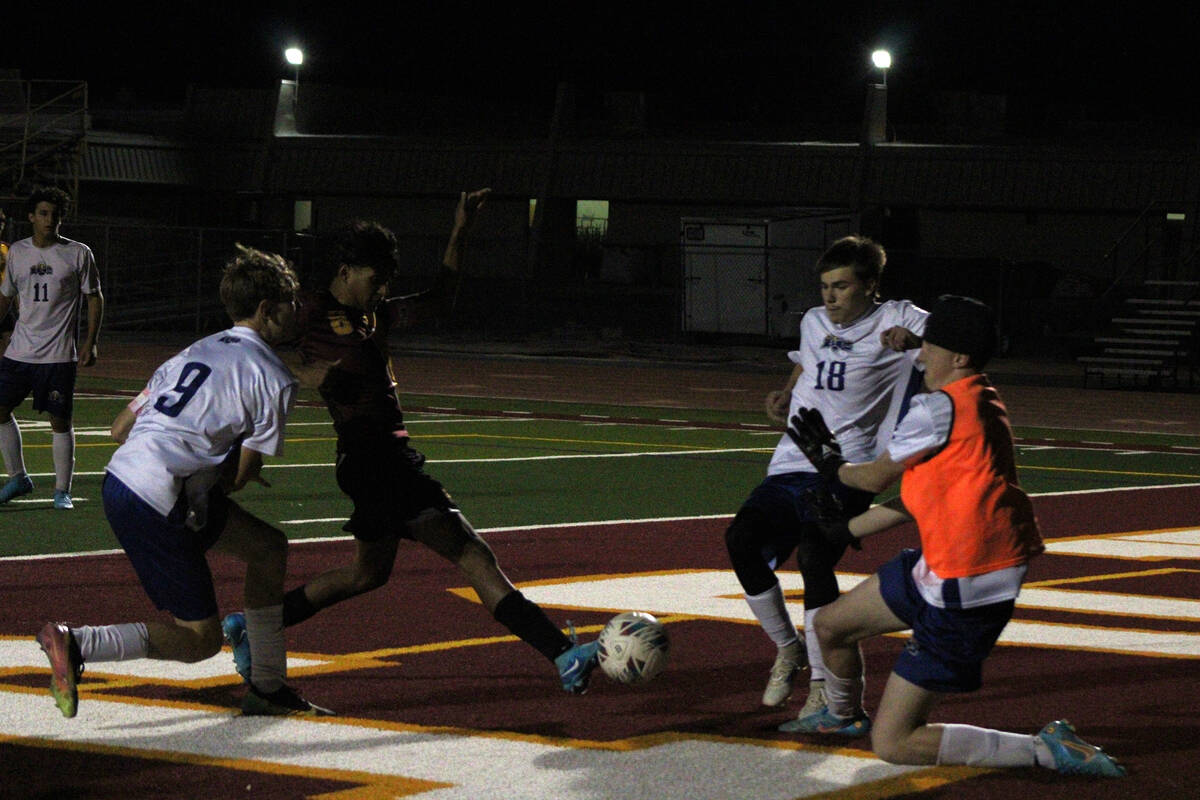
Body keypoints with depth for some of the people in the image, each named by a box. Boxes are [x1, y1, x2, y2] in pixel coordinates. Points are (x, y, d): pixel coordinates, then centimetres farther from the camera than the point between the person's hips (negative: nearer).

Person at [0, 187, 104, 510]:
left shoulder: (78, 253, -2)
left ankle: (62, 490, 6)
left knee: (60, 420, -3)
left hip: (59, 355, -4)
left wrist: (90, 342, -5)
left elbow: (94, 298, 2)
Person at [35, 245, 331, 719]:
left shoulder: (198, 351, 19)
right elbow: (242, 475, -2)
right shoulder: (274, 379, -4)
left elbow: (120, 428, 19)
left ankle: (268, 688, 25)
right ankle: (76, 644, -11)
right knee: (200, 639, -1)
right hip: (155, 504, -9)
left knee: (269, 548, 20)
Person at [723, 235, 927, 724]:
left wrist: (915, 341, -31)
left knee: (814, 555, -26)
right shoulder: (813, 322, 19)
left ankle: (824, 688, -15)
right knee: (741, 537, -19)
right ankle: (788, 649, 1)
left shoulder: (893, 319, 1)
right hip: (792, 464, 6)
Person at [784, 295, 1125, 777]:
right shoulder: (984, 404, 12)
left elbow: (875, 478, -2)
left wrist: (829, 464, 20)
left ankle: (1047, 751, -8)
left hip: (963, 592, -10)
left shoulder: (938, 408, -17)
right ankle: (843, 716, 56)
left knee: (893, 744, -7)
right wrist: (844, 530, 30)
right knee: (830, 624, 27)